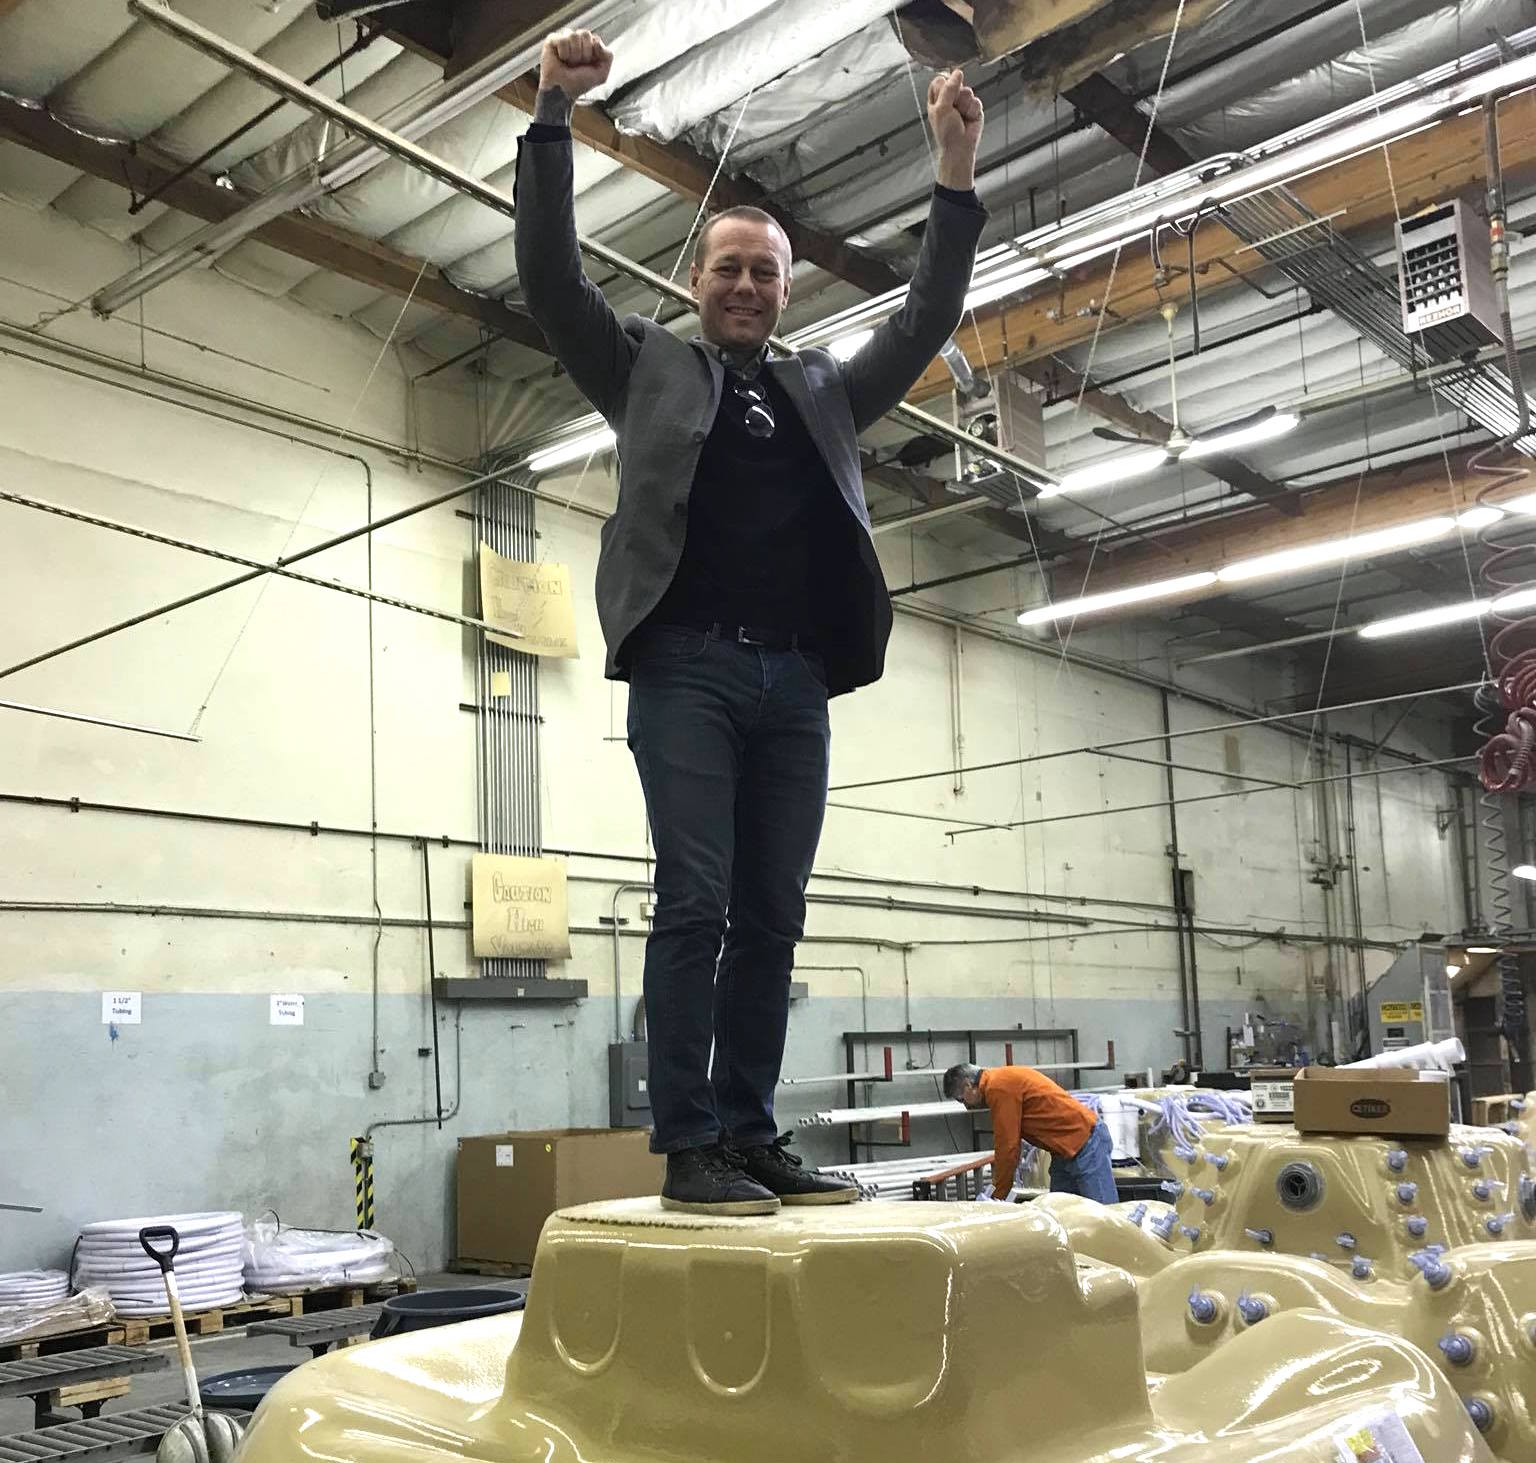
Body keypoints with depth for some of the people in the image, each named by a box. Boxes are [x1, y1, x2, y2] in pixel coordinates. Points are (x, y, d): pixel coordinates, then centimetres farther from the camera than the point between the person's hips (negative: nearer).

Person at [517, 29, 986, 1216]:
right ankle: (690, 1150, -6)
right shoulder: (648, 367, 15)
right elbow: (551, 280, 5)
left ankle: (751, 1136, 9)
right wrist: (554, 117, -3)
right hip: (688, 668, -4)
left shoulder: (825, 390, 24)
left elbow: (926, 324, 18)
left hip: (794, 684, 4)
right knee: (696, 904, -10)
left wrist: (957, 177, 10)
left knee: (772, 917, 3)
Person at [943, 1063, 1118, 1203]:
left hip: (1087, 1143, -11)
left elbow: (1007, 1146, -17)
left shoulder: (998, 1088, -18)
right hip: (1066, 1151, 11)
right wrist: (996, 1184, 17)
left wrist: (997, 1197, -7)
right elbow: (1005, 1141, 19)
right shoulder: (1002, 1080, 13)